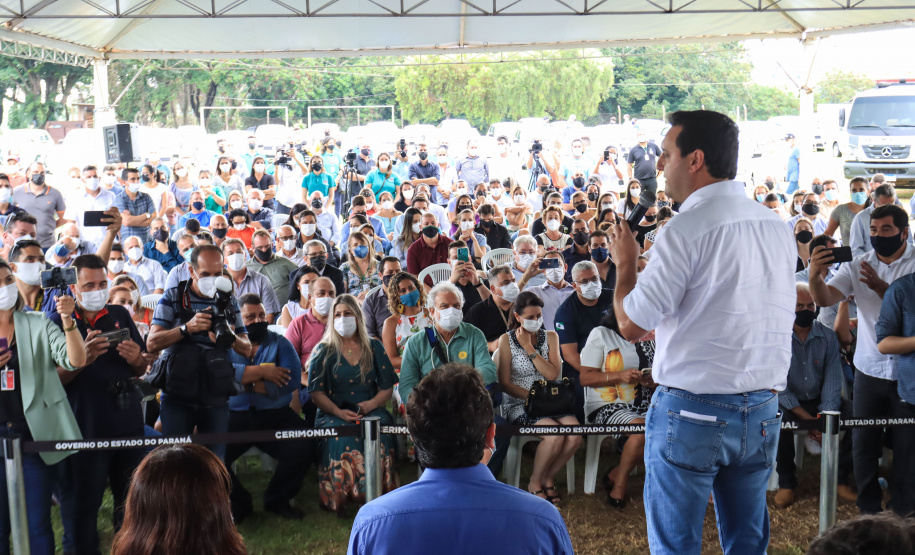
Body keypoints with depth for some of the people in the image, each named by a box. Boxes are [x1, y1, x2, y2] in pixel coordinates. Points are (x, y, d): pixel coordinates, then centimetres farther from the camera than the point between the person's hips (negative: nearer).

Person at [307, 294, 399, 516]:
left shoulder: (374, 348, 14)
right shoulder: (323, 351, 10)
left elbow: (387, 387, 11)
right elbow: (316, 392, 3)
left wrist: (371, 404, -9)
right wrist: (338, 412, -13)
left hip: (371, 411, 1)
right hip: (334, 414, -1)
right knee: (341, 437, -34)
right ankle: (339, 498, -22)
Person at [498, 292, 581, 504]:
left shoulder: (550, 337, 11)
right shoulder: (507, 340, 0)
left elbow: (552, 374, -3)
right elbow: (505, 383, -4)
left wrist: (529, 347, -8)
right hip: (518, 404, -4)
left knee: (575, 434, -24)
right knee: (555, 434, -30)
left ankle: (548, 477, 2)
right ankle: (535, 482, -5)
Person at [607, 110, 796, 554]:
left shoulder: (687, 229, -16)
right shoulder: (777, 227, 6)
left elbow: (631, 325, -14)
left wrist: (625, 263, 3)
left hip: (692, 411, -7)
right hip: (762, 411, 7)